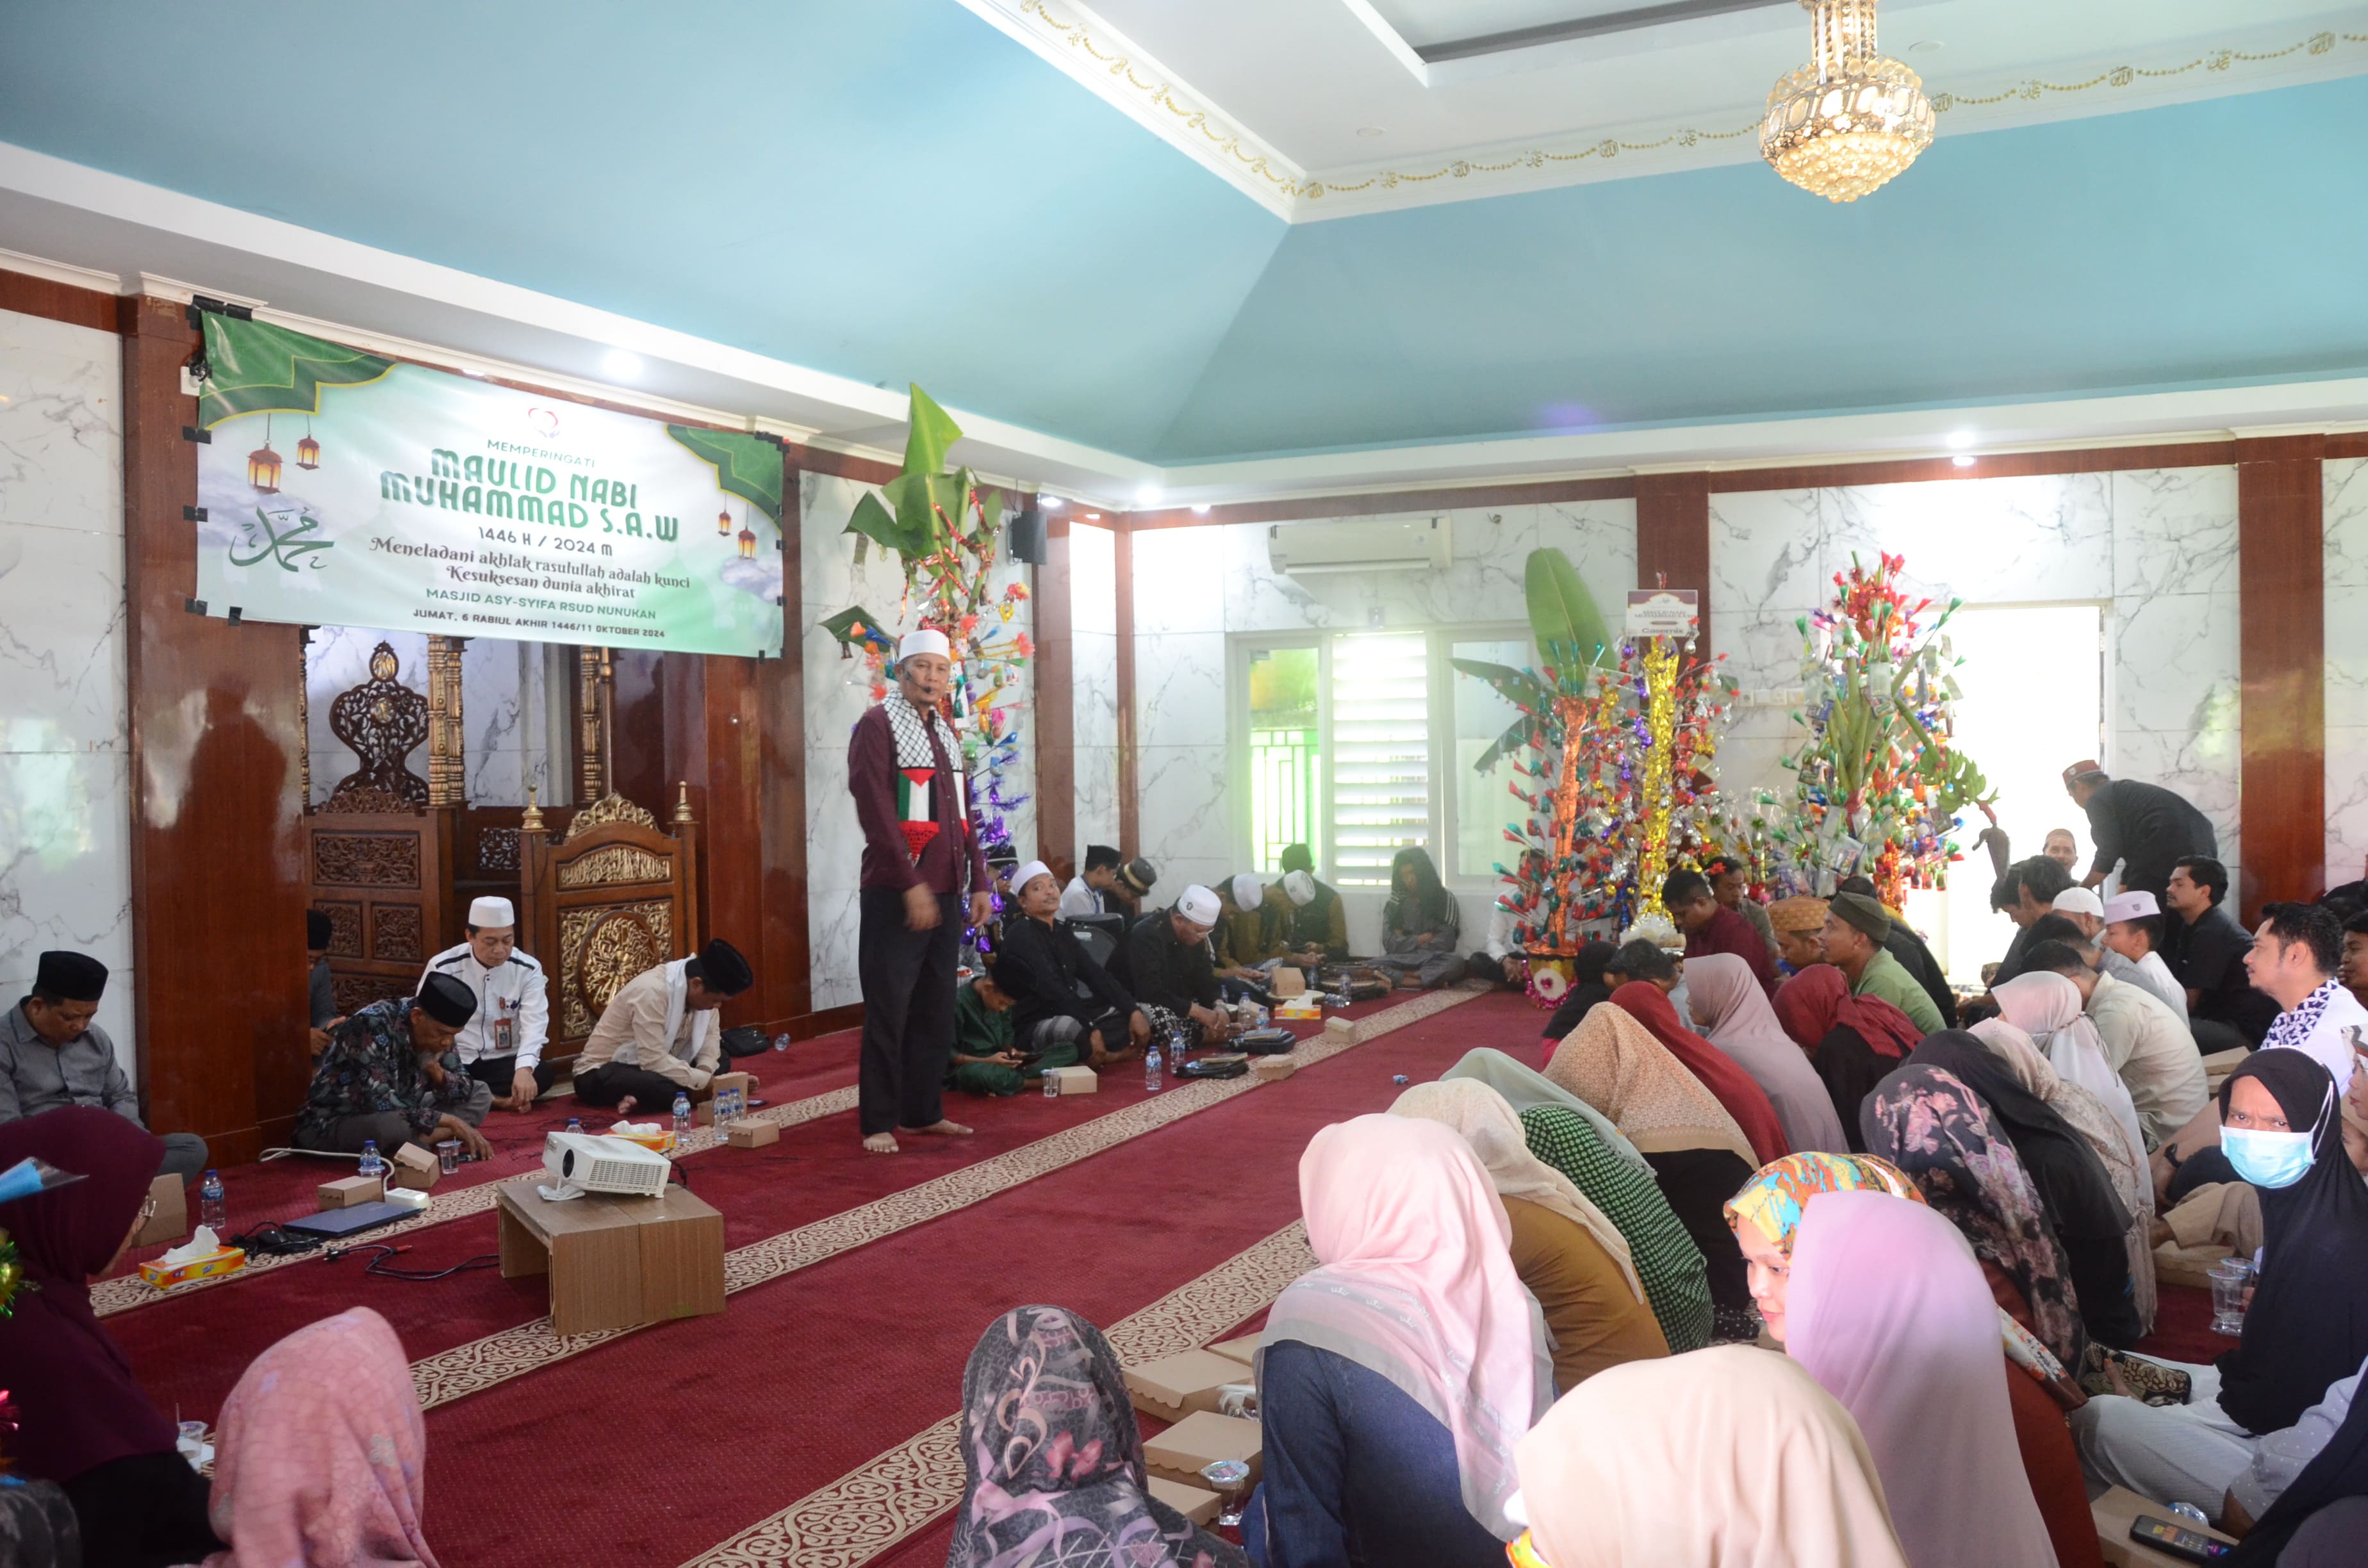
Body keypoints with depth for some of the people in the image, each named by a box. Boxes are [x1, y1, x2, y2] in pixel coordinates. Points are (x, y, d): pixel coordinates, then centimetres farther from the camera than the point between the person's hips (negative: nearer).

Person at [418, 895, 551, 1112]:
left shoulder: (528, 969, -4)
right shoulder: (442, 967, -5)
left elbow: (534, 1023, -16)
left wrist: (524, 1069, -35)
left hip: (504, 1061, 1)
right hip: (456, 1063, -1)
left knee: (543, 1073, -30)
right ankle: (497, 1099, -20)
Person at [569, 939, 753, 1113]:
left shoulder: (702, 987, -6)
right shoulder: (652, 992, -30)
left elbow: (711, 1034, 3)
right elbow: (654, 1061, -32)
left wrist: (705, 1070, -16)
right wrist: (703, 1081, -27)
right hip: (602, 1074, -10)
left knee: (720, 1059, -3)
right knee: (661, 1088, -40)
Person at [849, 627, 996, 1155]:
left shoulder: (946, 733, 17)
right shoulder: (876, 726, -7)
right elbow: (876, 811, -15)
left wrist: (978, 882, 13)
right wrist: (910, 883, -20)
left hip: (945, 893, 7)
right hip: (895, 893, -7)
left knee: (935, 1010, 11)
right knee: (888, 1011, -2)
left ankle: (924, 1111, 20)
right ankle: (877, 1122, 5)